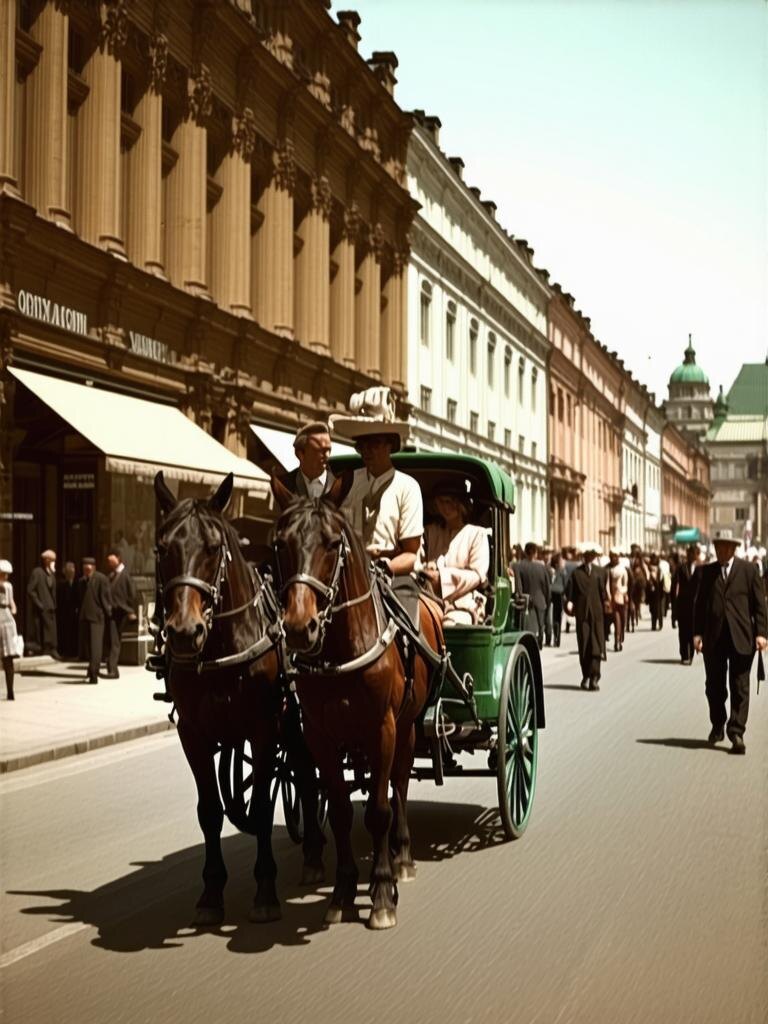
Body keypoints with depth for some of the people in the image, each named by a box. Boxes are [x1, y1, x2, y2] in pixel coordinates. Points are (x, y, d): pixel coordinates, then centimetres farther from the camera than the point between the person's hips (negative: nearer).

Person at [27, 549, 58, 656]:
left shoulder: (52, 573, 16)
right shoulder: (37, 572, -7)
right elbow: (30, 590, -13)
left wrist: (54, 605, 8)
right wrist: (38, 604, -15)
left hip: (51, 608, 7)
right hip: (41, 609, -7)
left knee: (52, 634, 5)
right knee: (41, 633, -7)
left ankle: (51, 651, 8)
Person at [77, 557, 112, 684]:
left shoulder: (101, 579, -7)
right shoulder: (82, 580, 12)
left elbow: (105, 597, -9)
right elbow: (79, 598, 19)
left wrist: (108, 613, -10)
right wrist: (79, 611, 11)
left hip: (97, 616, -7)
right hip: (84, 616, 7)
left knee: (95, 645, -9)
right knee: (87, 644, 13)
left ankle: (93, 672, -14)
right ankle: (92, 669, 27)